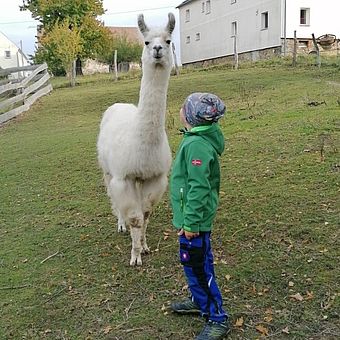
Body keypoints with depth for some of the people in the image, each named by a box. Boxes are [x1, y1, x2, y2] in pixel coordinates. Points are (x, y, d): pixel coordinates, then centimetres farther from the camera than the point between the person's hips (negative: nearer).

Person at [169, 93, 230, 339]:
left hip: (194, 219, -10)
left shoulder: (197, 145, -25)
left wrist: (190, 222, -21)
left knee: (199, 267, 2)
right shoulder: (199, 138, 7)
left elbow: (198, 188, -26)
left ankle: (218, 319, 16)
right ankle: (200, 301, 43)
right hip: (194, 216, 10)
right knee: (191, 262, 24)